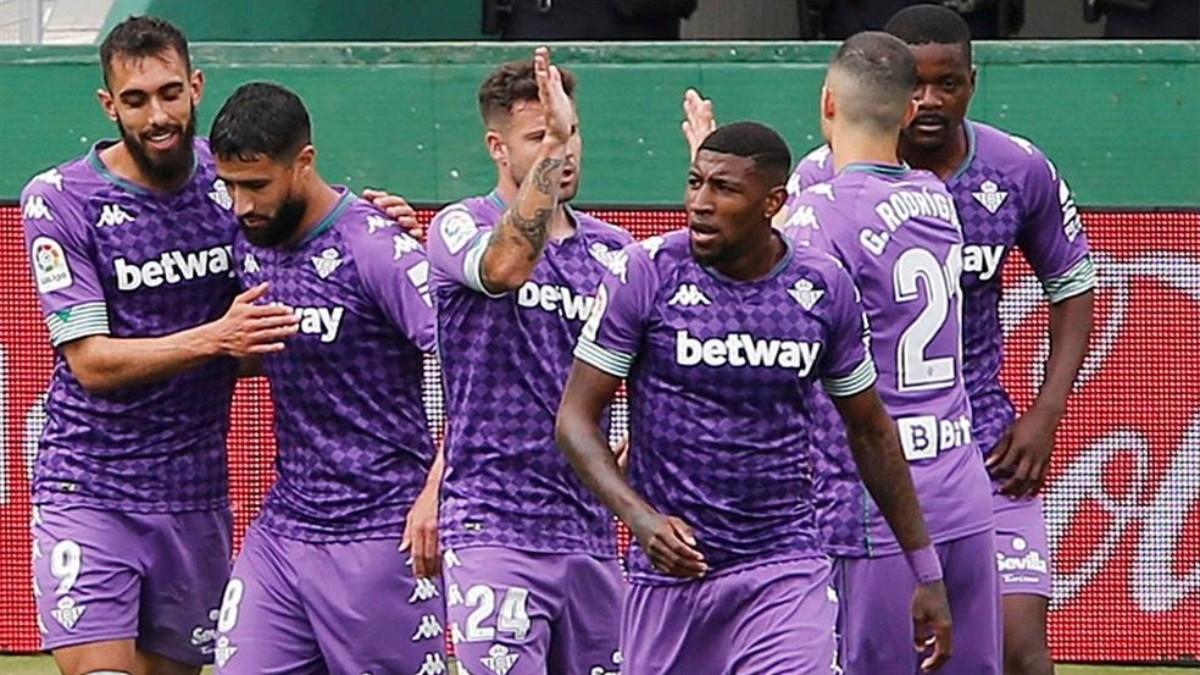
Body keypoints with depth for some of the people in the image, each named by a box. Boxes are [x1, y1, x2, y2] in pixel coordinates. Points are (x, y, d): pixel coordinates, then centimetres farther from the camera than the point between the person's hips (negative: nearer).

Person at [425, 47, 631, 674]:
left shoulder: (612, 248, 13)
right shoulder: (460, 227, -2)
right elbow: (505, 267, -26)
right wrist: (552, 143, -29)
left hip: (589, 531, 6)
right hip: (494, 528, -6)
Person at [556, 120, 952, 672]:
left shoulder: (825, 289, 1)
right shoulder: (646, 274, -6)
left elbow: (869, 430, 14)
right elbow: (576, 416, -4)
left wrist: (926, 572, 16)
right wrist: (637, 515, -21)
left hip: (786, 570, 0)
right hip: (670, 566, 0)